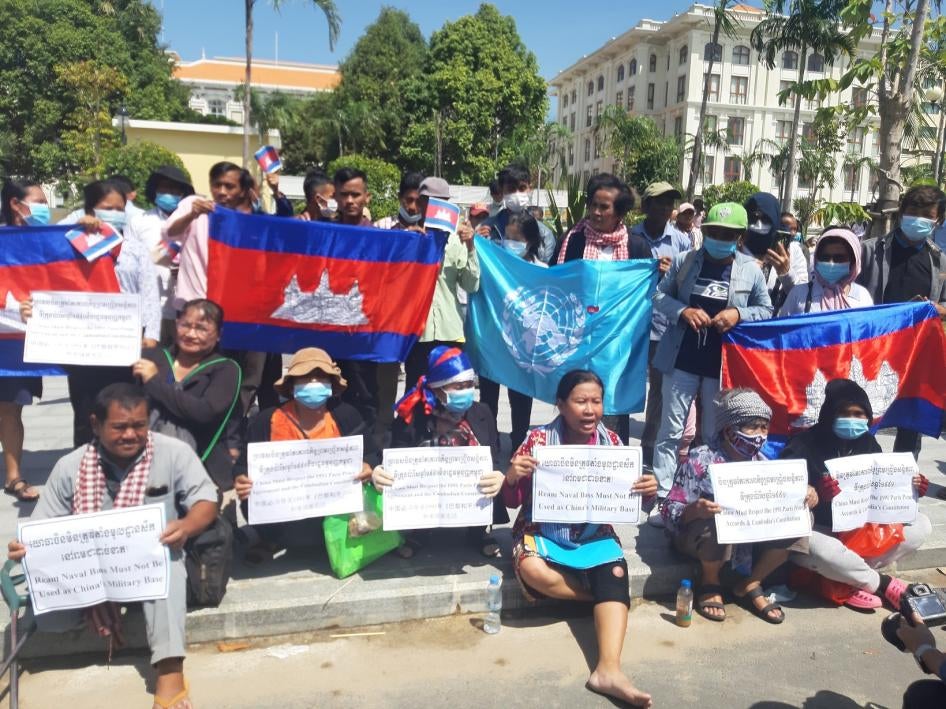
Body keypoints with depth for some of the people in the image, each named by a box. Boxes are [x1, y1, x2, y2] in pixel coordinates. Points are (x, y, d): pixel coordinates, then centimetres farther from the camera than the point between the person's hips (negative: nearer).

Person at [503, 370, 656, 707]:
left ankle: (608, 670, -33)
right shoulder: (538, 440, -12)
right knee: (533, 571, -32)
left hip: (594, 533, 2)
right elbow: (512, 502, -7)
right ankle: (605, 594, -9)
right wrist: (511, 477, -31)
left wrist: (646, 492, -18)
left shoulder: (611, 442, -4)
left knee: (616, 573, -27)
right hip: (542, 528, -2)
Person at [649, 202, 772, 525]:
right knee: (671, 430, 1)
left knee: (716, 433, 13)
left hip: (723, 364, 1)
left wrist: (739, 314, -15)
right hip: (682, 359, 0)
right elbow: (659, 296, 4)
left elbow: (766, 310, 6)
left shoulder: (751, 270, 1)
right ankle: (662, 498, 9)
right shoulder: (684, 261, 0)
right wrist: (682, 311, -16)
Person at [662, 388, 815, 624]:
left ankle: (750, 585, 3)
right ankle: (710, 583, -5)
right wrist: (695, 509, -43)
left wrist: (805, 496, -17)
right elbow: (670, 512, -21)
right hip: (701, 538, -5)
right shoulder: (700, 460, -19)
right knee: (720, 521, -38)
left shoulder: (761, 463, -1)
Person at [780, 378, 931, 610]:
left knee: (921, 524, -8)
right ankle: (885, 584, -9)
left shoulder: (868, 443, 3)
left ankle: (852, 578, -13)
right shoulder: (804, 445, -17)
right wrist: (817, 495, -41)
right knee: (822, 551, -40)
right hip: (818, 529, -7)